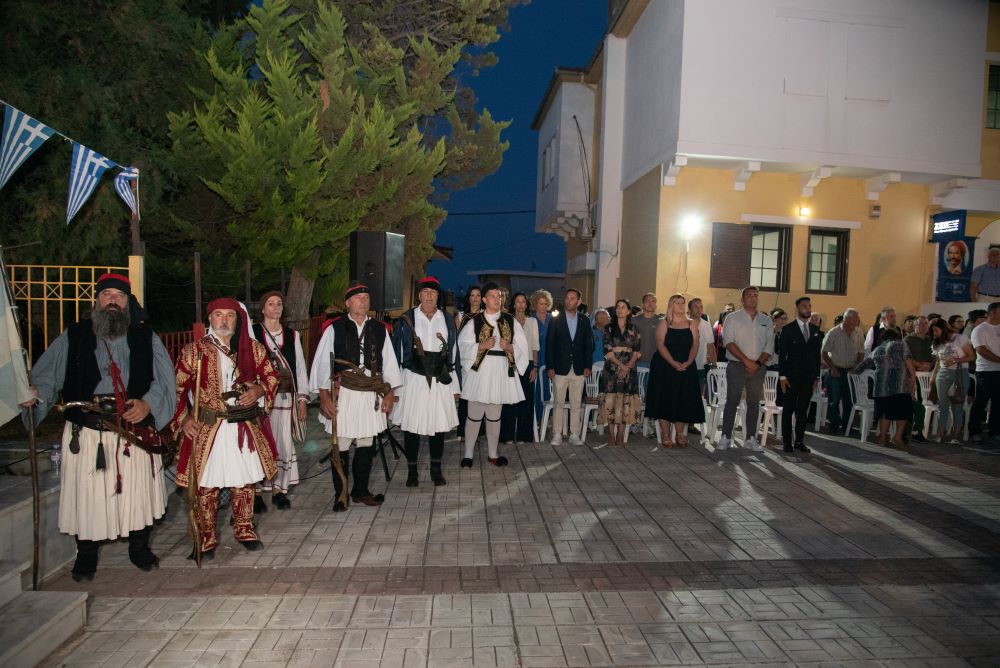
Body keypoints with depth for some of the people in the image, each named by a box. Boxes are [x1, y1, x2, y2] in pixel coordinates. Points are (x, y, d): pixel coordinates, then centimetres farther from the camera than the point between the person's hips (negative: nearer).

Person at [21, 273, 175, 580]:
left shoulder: (145, 336, 8)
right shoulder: (74, 336, 7)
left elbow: (165, 378, 3)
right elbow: (46, 374, 2)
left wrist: (148, 402, -12)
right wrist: (34, 392, -19)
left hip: (136, 431, 1)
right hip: (87, 433, 0)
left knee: (138, 492, 9)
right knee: (87, 496, 6)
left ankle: (139, 548, 30)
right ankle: (86, 556, 28)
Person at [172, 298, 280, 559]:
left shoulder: (253, 348, 4)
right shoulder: (193, 351, -2)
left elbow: (271, 374, 11)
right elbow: (178, 388, 1)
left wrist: (259, 390, -8)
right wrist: (184, 418, -9)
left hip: (247, 427, 2)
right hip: (207, 429, -2)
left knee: (244, 480, 13)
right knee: (206, 484, 4)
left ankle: (244, 529, 30)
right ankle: (206, 537, 21)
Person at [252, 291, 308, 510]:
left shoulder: (292, 335, 13)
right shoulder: (252, 333, 2)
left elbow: (300, 367, 12)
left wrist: (302, 398, 7)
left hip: (285, 397, 3)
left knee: (284, 443, 3)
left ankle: (279, 489, 16)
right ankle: (256, 491, 9)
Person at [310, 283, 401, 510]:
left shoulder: (380, 329, 9)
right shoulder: (334, 328, 0)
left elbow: (389, 362, 12)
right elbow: (322, 363, -1)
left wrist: (390, 393, 8)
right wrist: (324, 396, -5)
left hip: (371, 395, 3)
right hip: (342, 395, -3)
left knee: (366, 445, 11)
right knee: (341, 447, 3)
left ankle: (361, 491, 27)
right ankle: (340, 495, 19)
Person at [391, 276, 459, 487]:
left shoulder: (447, 320, 9)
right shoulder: (406, 320, 1)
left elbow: (453, 353, 10)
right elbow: (397, 353, 3)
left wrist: (455, 385, 8)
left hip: (440, 380, 2)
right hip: (414, 379, -2)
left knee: (439, 425, 6)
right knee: (411, 426, 2)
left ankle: (436, 470, 22)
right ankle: (412, 471, 18)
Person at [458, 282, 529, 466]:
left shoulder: (510, 321, 7)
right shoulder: (474, 322, 0)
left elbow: (522, 347, 7)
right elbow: (462, 346, -4)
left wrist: (509, 347, -13)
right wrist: (483, 345, -16)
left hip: (501, 373, 2)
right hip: (479, 372, -2)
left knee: (494, 416, 12)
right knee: (474, 415, 2)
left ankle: (493, 454, 23)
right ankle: (468, 454, 13)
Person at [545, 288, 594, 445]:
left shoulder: (584, 320, 7)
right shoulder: (556, 320, 1)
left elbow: (588, 344, 9)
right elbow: (549, 344, 0)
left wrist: (588, 366, 2)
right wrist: (550, 367, -6)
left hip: (579, 369, 2)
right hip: (560, 368, -2)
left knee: (576, 404, 5)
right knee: (558, 403, 2)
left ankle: (575, 435, 12)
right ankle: (557, 435, 8)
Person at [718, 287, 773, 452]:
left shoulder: (766, 320, 12)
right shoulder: (733, 318, 2)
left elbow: (769, 345, 7)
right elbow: (729, 342, -8)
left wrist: (758, 362, -9)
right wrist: (746, 361, -15)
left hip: (758, 368, 3)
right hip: (736, 366, -3)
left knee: (754, 403, 6)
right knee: (732, 401, -2)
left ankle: (750, 439, 13)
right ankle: (726, 437, 3)